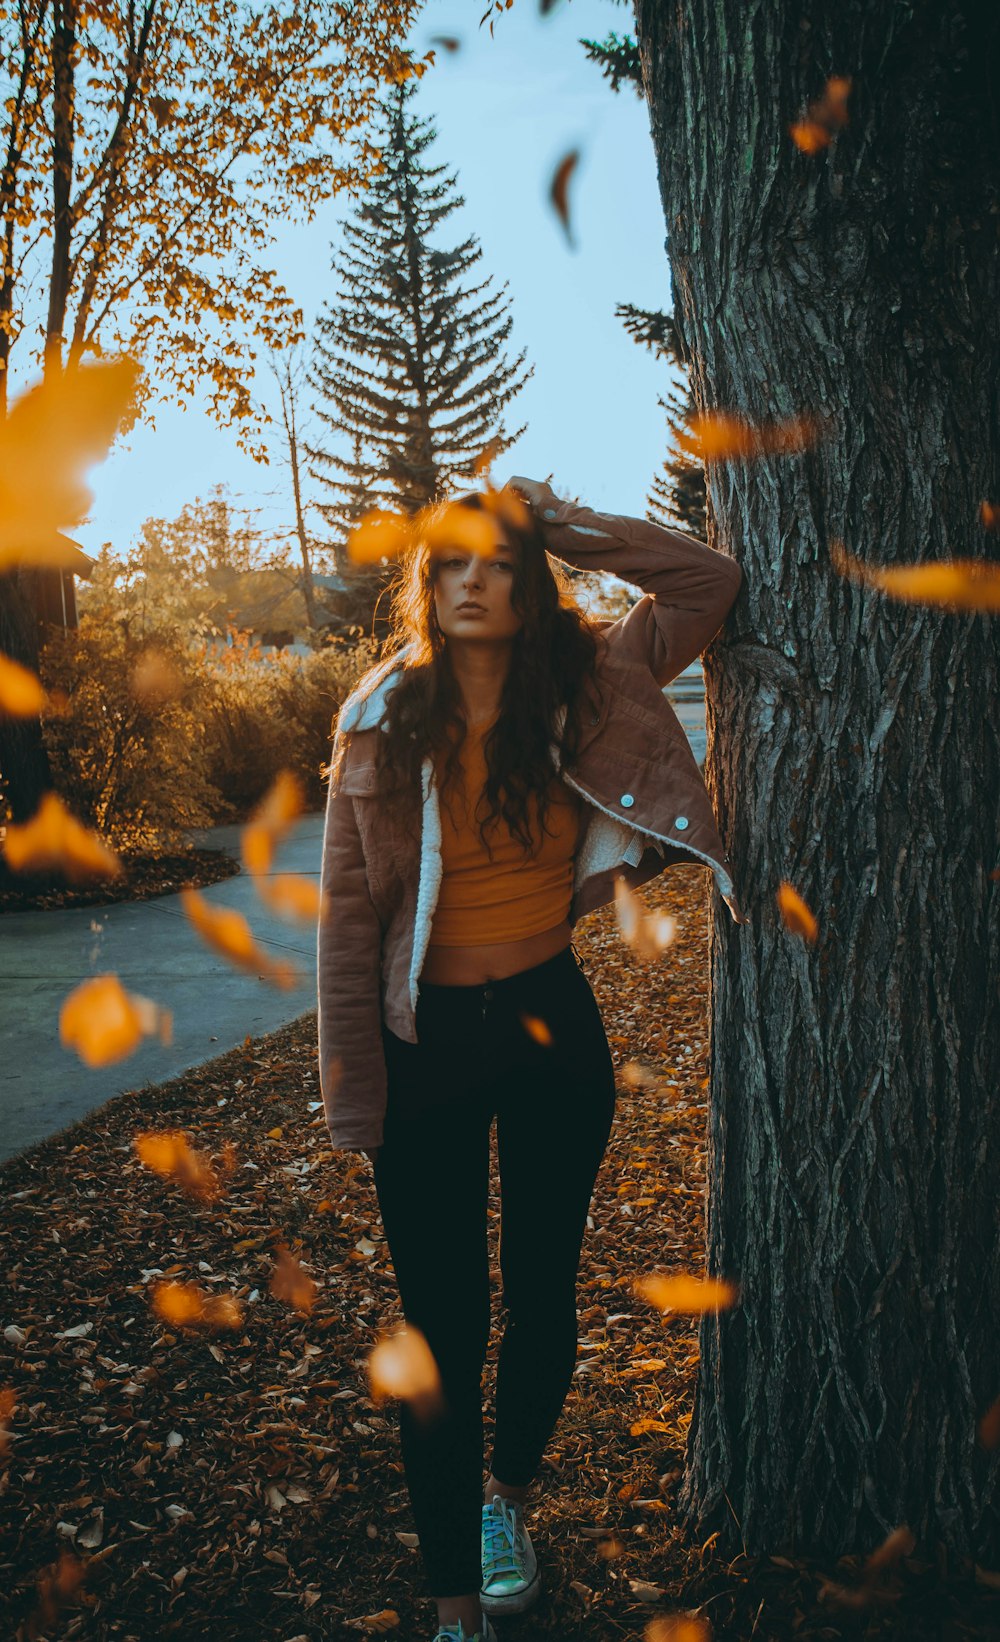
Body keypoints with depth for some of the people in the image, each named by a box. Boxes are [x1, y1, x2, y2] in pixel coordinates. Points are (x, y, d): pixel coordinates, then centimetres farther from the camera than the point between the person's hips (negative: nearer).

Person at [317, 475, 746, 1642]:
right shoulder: (380, 727, -8)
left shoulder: (584, 693, -5)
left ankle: (506, 1497, 47)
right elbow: (350, 914, -6)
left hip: (553, 1022, 2)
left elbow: (708, 582, -6)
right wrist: (356, 1092, -6)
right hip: (429, 1041, -2)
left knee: (543, 1292, 16)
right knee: (443, 1324, 6)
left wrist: (560, 524, -10)